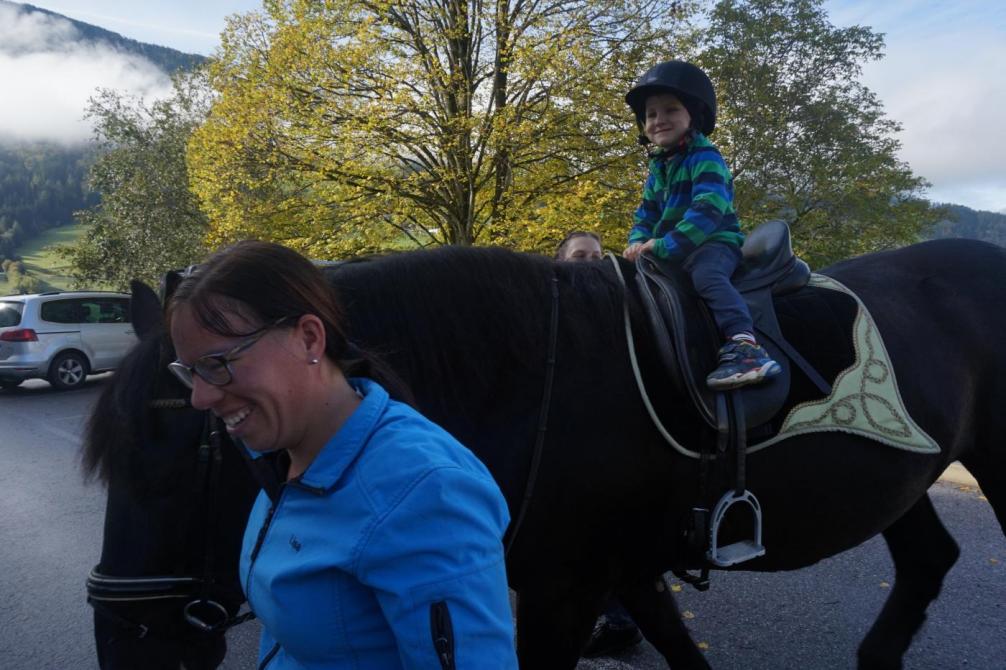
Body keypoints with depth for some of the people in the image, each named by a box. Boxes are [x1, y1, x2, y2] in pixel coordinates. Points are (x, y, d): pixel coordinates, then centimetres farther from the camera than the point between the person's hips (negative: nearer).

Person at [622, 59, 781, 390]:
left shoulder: (705, 157, -10)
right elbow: (645, 217, 16)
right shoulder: (657, 170, 17)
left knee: (706, 275, -38)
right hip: (672, 253, 9)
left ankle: (744, 345, -52)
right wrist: (639, 242, -8)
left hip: (714, 243, -8)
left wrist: (664, 245, -31)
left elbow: (708, 210, -24)